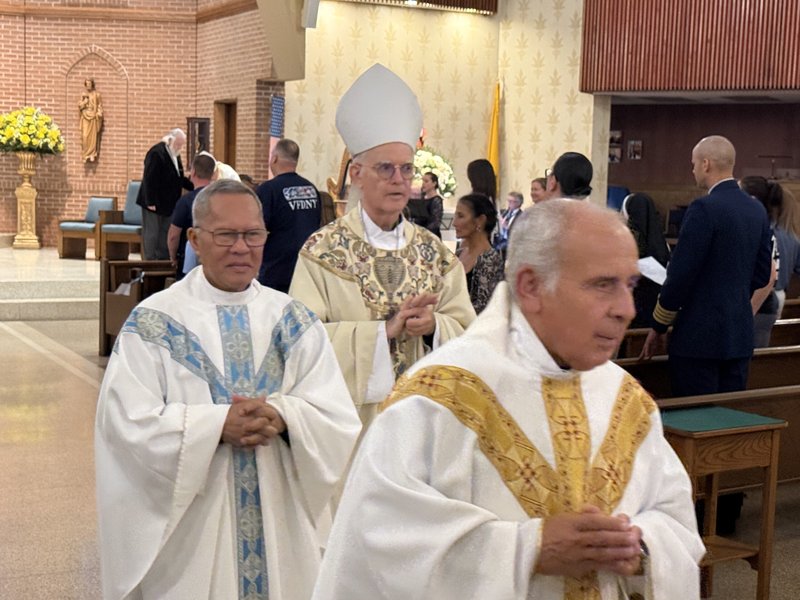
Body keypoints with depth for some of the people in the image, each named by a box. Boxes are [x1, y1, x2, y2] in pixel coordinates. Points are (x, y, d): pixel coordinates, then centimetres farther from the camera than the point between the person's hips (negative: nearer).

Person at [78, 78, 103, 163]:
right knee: (85, 136, -6)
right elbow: (80, 106, 6)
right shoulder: (83, 94, 10)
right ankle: (85, 155, -2)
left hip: (94, 117, -2)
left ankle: (92, 154, -2)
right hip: (85, 117, 2)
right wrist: (84, 100, -11)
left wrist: (99, 115, -7)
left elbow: (99, 106, 2)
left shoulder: (96, 94, 3)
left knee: (93, 136, -6)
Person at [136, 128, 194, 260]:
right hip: (154, 203, -9)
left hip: (168, 203, 9)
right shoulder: (156, 153, -18)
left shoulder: (175, 155, 11)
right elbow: (149, 179, -22)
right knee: (152, 234, 0)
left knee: (166, 233, 11)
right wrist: (150, 202, -23)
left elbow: (179, 178, 16)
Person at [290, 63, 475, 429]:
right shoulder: (323, 250, -5)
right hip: (350, 415, -3)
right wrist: (384, 329, -19)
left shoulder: (434, 252, 6)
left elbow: (465, 331, 4)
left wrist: (432, 326, -17)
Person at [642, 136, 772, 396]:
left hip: (700, 336, -8)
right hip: (740, 335, 8)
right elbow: (762, 275, 13)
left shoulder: (704, 208, -14)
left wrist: (659, 327, -4)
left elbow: (680, 274, -15)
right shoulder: (757, 209, 8)